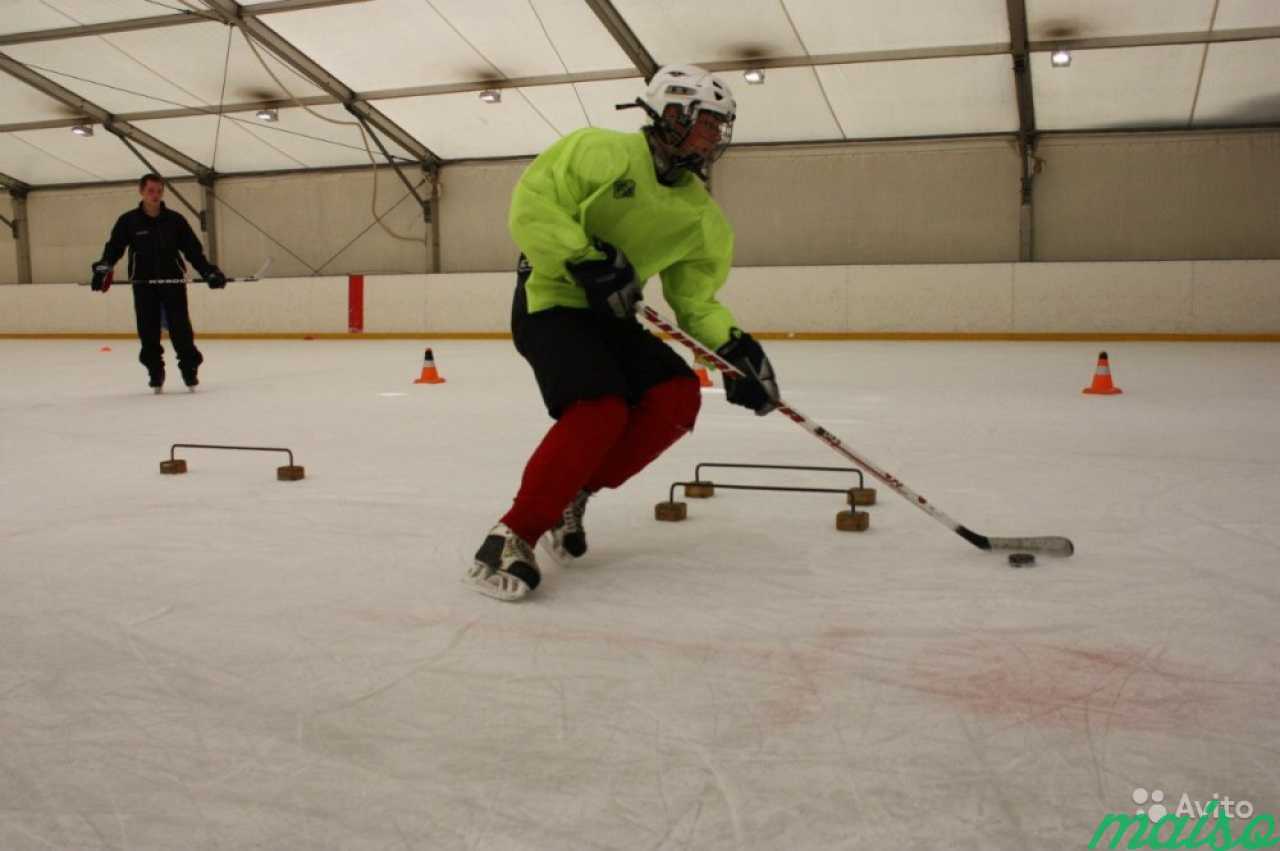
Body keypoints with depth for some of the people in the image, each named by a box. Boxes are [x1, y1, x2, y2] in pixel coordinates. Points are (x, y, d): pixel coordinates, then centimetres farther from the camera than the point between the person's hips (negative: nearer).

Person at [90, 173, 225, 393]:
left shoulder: (175, 220, 3)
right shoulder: (128, 221, 1)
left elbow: (193, 250, 4)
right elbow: (114, 248, -1)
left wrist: (209, 272, -5)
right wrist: (103, 268, -18)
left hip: (173, 280, 0)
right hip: (144, 284, 0)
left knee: (180, 329, -5)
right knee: (148, 332, 2)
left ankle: (190, 368, 6)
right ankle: (155, 372, 14)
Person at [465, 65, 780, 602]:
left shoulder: (700, 215, 5)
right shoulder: (602, 152, -14)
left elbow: (695, 296, 5)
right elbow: (532, 204, -18)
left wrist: (735, 347, -11)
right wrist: (587, 260, -27)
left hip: (609, 313, 8)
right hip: (550, 300, -7)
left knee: (677, 397, -11)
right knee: (600, 410, -27)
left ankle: (574, 493, 4)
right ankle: (513, 536, -18)